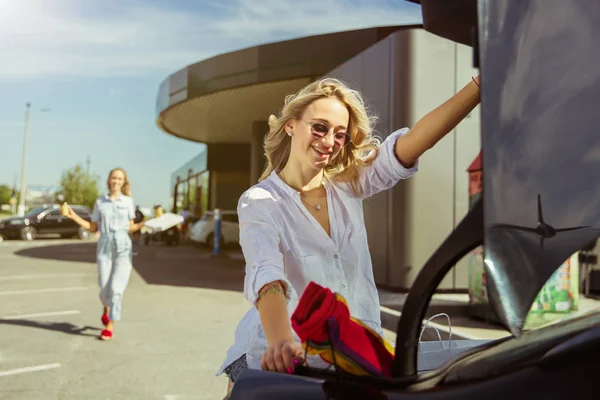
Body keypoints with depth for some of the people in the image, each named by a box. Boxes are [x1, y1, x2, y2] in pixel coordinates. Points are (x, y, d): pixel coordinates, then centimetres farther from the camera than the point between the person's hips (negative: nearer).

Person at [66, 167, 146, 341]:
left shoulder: (128, 201, 5)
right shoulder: (99, 202, 6)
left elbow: (131, 227, 10)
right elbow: (93, 228, 11)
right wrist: (73, 216, 2)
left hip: (123, 248, -1)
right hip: (104, 248, 1)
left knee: (116, 288, -10)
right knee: (105, 288, 3)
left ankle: (109, 327, -1)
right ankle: (107, 309, 38)